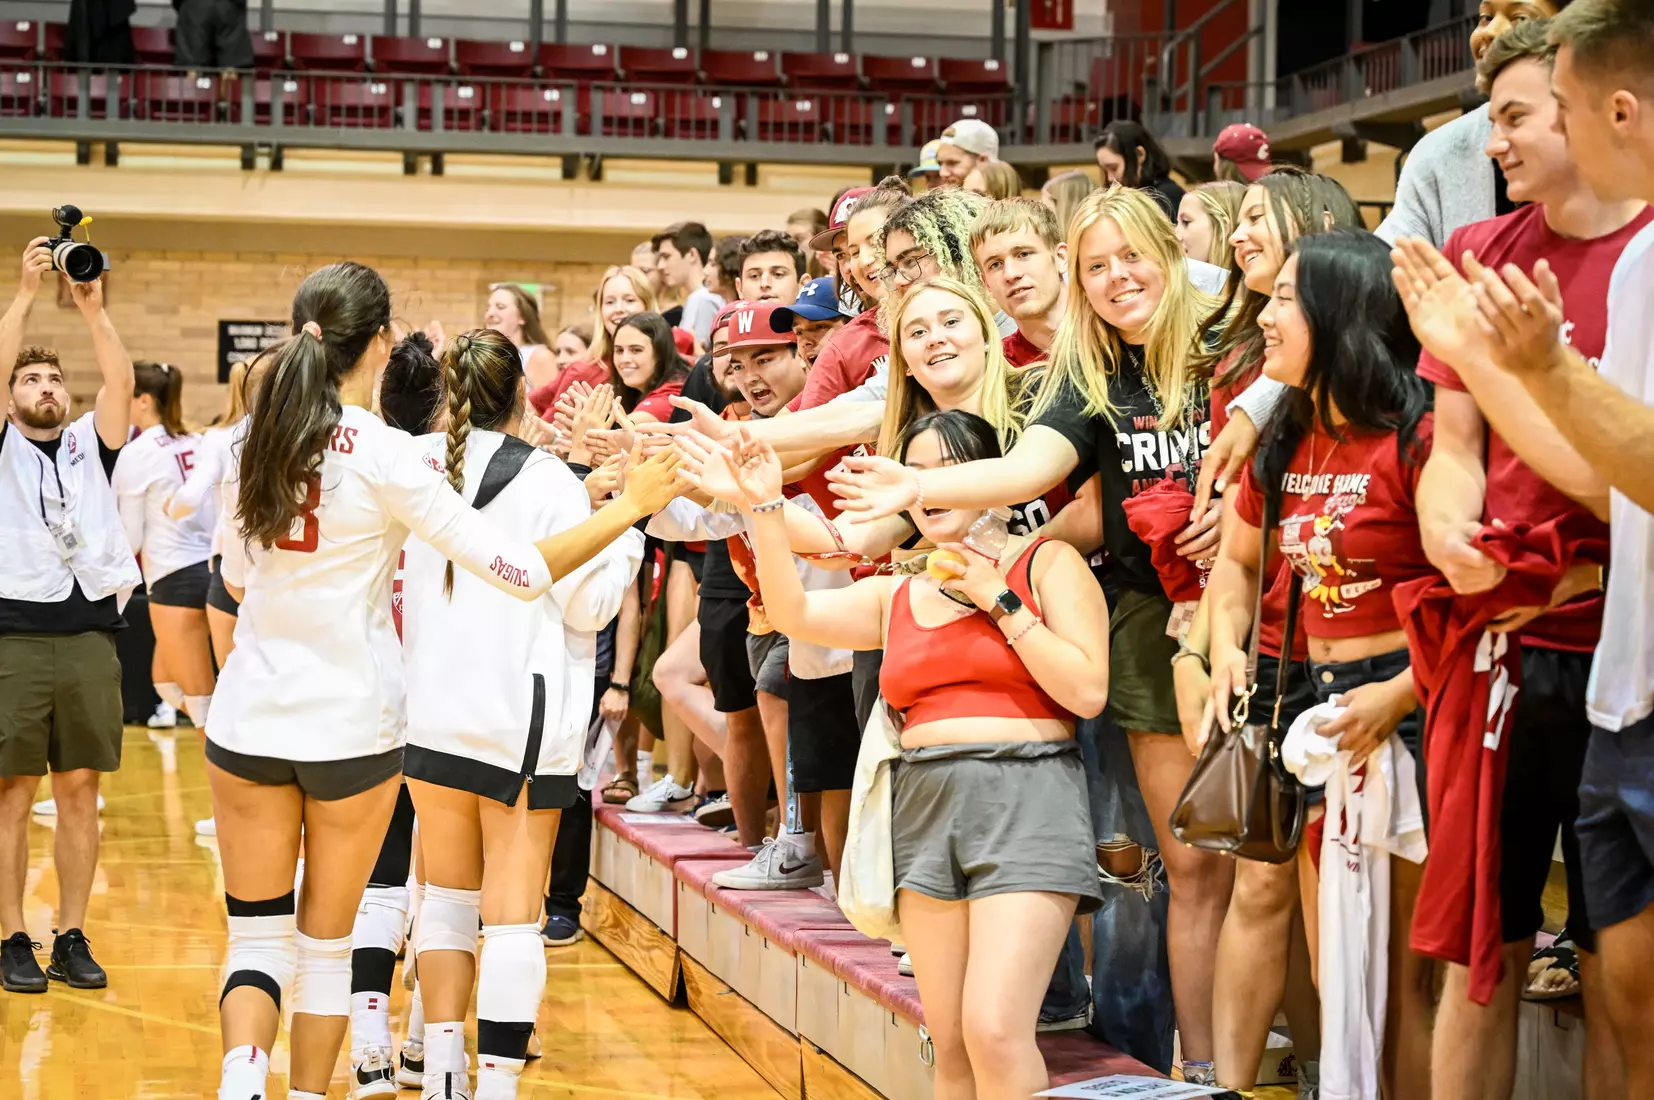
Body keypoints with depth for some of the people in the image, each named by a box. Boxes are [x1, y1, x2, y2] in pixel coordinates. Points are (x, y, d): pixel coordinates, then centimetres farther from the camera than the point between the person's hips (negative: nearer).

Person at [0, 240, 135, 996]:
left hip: (89, 635, 3)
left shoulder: (91, 444, 12)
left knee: (80, 791, 5)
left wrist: (91, 305, -12)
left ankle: (72, 939, 12)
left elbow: (121, 381, -3)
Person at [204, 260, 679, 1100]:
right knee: (326, 943, 13)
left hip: (249, 720, 3)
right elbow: (521, 571, -17)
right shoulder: (383, 455, -15)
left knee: (256, 937, 8)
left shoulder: (259, 438, 0)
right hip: (350, 726, -3)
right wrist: (630, 507, -9)